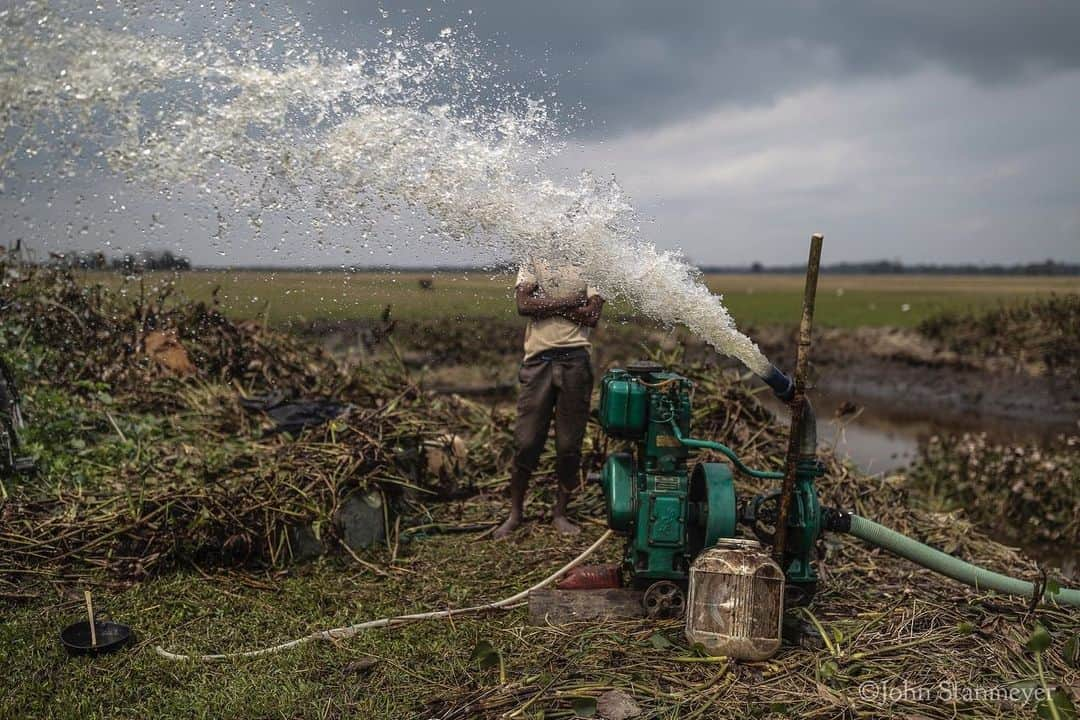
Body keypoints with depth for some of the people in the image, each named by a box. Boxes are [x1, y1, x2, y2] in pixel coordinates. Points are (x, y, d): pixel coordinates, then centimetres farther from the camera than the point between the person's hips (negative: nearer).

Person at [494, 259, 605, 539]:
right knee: (526, 442, -1)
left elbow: (592, 316, -3)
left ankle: (560, 513, 18)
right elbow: (524, 305, -4)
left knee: (569, 445, 3)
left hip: (575, 361, 0)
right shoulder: (533, 266, 15)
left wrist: (546, 303, -3)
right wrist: (570, 302, -5)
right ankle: (515, 513, 14)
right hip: (539, 360, 0)